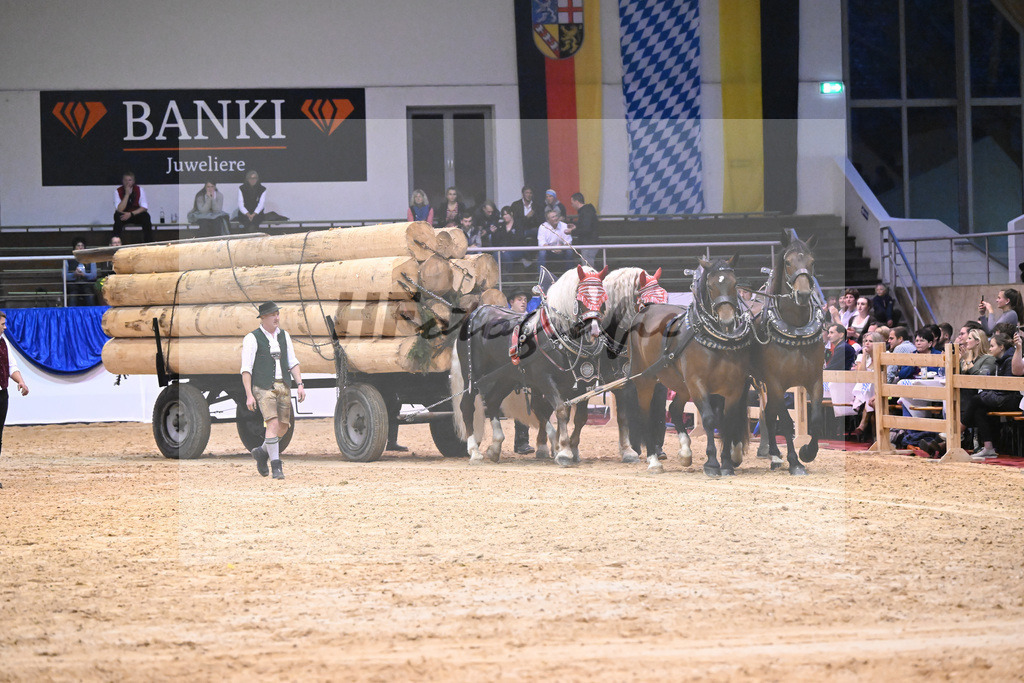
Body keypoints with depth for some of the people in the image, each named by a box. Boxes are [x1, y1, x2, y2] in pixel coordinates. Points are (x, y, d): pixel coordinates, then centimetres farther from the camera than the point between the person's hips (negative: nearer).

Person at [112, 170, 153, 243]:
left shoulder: (139, 190, -7)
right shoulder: (118, 191, -10)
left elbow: (144, 208, -11)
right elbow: (119, 210, -21)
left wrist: (131, 214, -25)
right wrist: (127, 194, -27)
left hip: (136, 214, 1)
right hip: (124, 216, -1)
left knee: (146, 216, -30)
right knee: (117, 216, -34)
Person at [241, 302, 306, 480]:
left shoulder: (284, 336, 11)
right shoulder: (252, 339, -6)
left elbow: (293, 363, 12)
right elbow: (246, 369, -8)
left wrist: (300, 385, 0)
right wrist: (249, 395, -15)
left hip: (284, 387, 6)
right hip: (264, 388, -6)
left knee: (283, 427, 6)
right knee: (273, 424, -19)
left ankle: (262, 452, 32)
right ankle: (276, 468, -16)